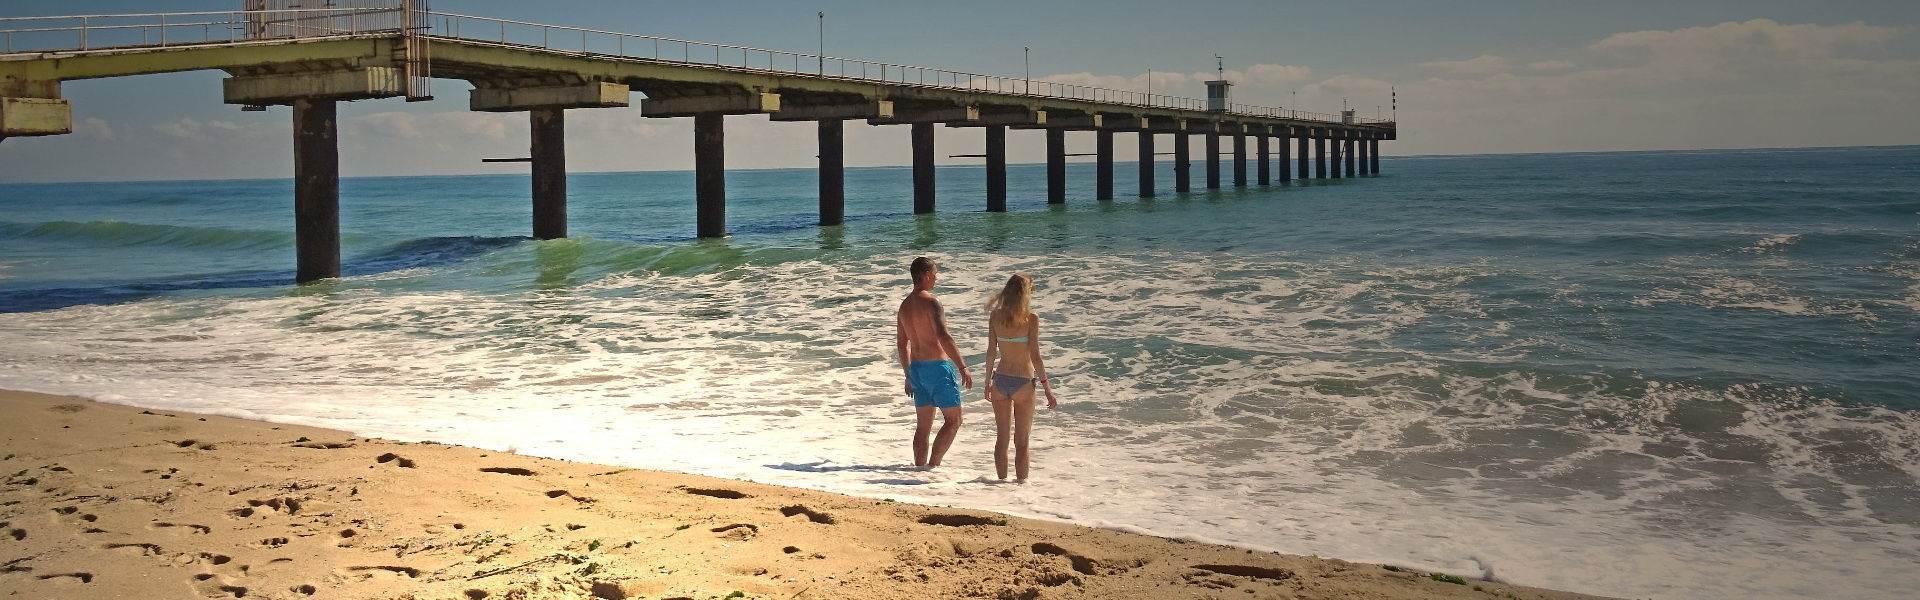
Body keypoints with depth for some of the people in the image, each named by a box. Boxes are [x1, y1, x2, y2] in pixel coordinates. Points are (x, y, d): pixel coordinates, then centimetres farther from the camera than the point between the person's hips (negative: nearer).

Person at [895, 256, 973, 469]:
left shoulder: (905, 305, 12)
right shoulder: (930, 301, -14)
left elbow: (901, 344, 19)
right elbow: (943, 336, -26)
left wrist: (909, 375, 27)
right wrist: (963, 368, -27)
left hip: (916, 367, 8)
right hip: (938, 366, -8)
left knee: (923, 425, 12)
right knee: (953, 420, 0)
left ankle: (920, 468, 11)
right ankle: (932, 466, -9)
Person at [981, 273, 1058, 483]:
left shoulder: (995, 316, -1)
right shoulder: (1030, 319, -12)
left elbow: (991, 352, 3)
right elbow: (1035, 357, -14)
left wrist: (988, 381, 15)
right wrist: (1048, 390, -8)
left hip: (1000, 379, 4)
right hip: (1023, 382, -3)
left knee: (1001, 437, 14)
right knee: (1021, 441, 7)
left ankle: (1002, 480, 20)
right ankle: (1021, 482, 11)